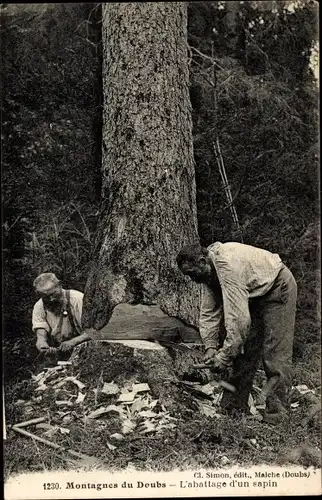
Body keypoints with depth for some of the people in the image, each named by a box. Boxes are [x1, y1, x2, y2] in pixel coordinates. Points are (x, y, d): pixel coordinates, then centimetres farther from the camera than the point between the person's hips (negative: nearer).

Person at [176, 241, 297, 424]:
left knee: (275, 353, -12)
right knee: (242, 349, 5)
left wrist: (224, 355, -34)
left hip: (278, 289, -9)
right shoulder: (209, 271, -7)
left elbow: (238, 318, -38)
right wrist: (210, 347, -16)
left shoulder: (228, 265, -36)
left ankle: (277, 413, -5)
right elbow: (209, 311, -4)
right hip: (255, 294, 9)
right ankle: (234, 405, 12)